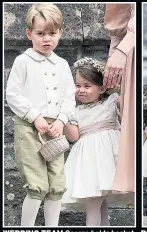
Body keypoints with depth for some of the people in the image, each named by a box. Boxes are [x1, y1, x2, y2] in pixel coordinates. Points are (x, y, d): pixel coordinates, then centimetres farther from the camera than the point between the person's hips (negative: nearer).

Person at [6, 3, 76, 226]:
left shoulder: (62, 65, 10)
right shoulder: (23, 61, -4)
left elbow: (70, 97, 11)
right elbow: (12, 95, -8)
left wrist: (61, 120, -5)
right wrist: (35, 117, -14)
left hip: (54, 128, 5)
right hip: (28, 128, -5)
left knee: (57, 186, 7)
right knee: (38, 187, -9)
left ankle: (52, 227, 18)